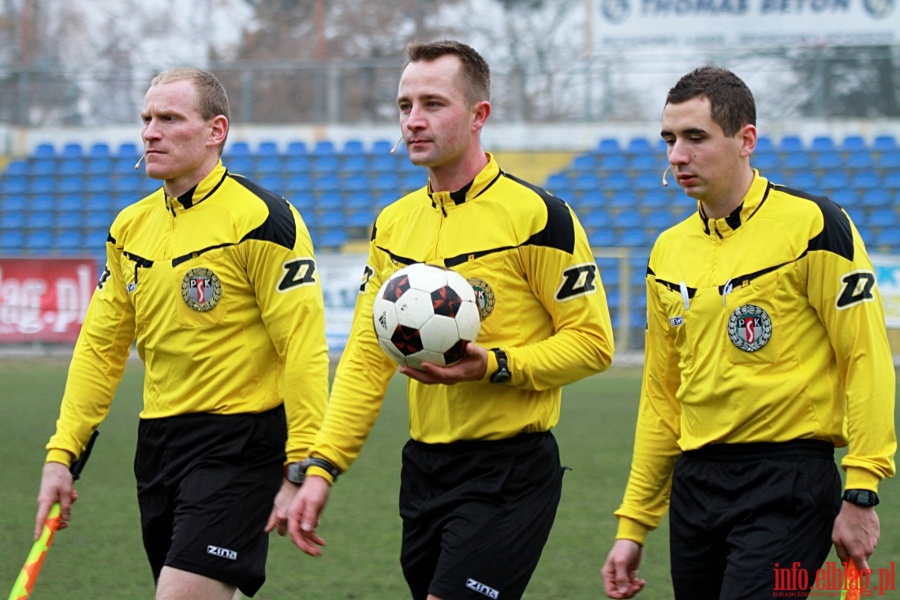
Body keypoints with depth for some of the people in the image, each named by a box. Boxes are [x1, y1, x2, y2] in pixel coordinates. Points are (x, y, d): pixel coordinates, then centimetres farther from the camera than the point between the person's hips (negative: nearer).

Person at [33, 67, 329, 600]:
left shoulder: (259, 218, -11)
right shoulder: (131, 227, 11)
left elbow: (304, 346, -15)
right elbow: (100, 346, 14)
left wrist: (303, 469, -19)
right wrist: (62, 453, 8)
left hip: (238, 441, -7)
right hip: (159, 441, 7)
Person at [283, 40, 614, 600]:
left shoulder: (536, 215, -10)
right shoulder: (394, 224, 10)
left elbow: (592, 342, -9)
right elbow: (366, 357, 10)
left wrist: (494, 365, -22)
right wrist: (322, 465, 1)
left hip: (508, 469, -7)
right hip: (424, 466, 7)